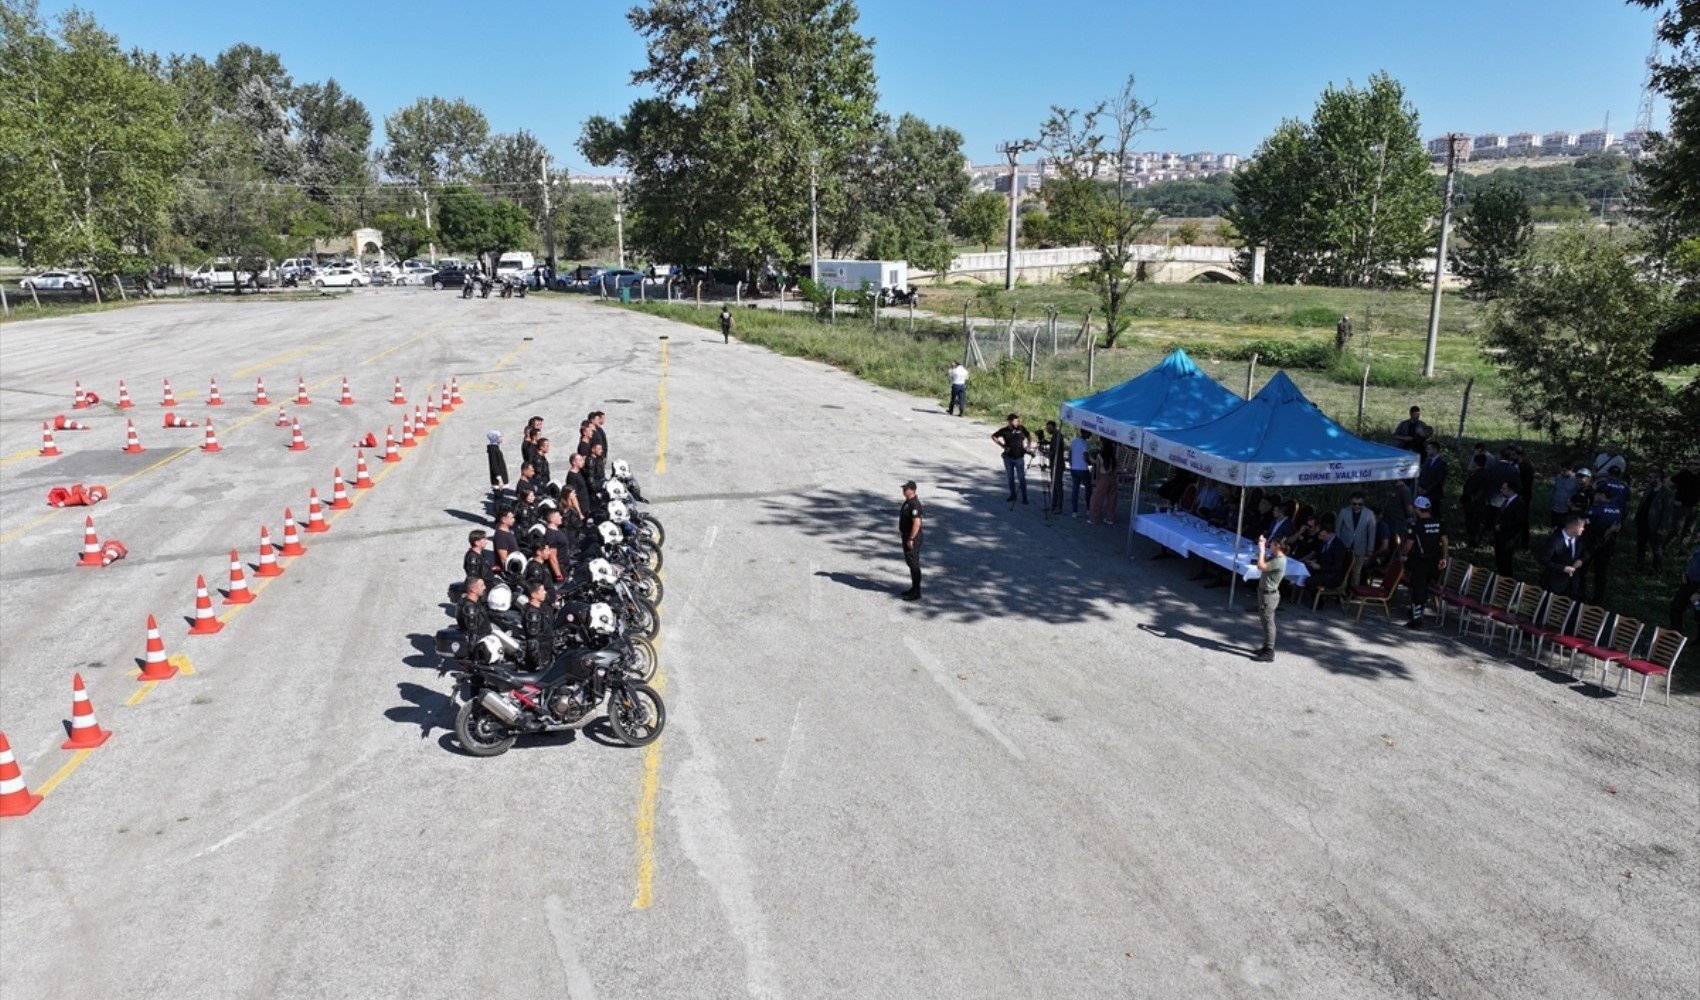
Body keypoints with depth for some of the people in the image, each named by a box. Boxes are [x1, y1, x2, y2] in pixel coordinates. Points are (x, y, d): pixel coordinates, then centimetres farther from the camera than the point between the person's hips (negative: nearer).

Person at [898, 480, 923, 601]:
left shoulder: (914, 504, -22)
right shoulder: (907, 501, 10)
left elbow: (917, 523, -26)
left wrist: (911, 539, -24)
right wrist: (901, 532, 22)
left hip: (912, 538, -10)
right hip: (907, 536, 10)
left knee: (914, 564, -4)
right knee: (910, 563, 17)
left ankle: (916, 593, 3)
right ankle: (914, 588, 27)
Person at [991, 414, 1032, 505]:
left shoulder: (1021, 429, -3)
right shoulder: (1004, 430, -5)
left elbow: (1028, 436, 14)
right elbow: (993, 436, 8)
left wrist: (1029, 446, 1)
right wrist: (1002, 445, -1)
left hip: (1019, 457, -1)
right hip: (1008, 457, 1)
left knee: (1021, 478, -4)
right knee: (1010, 477, 10)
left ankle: (1024, 497, 1)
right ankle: (1012, 495, 24)